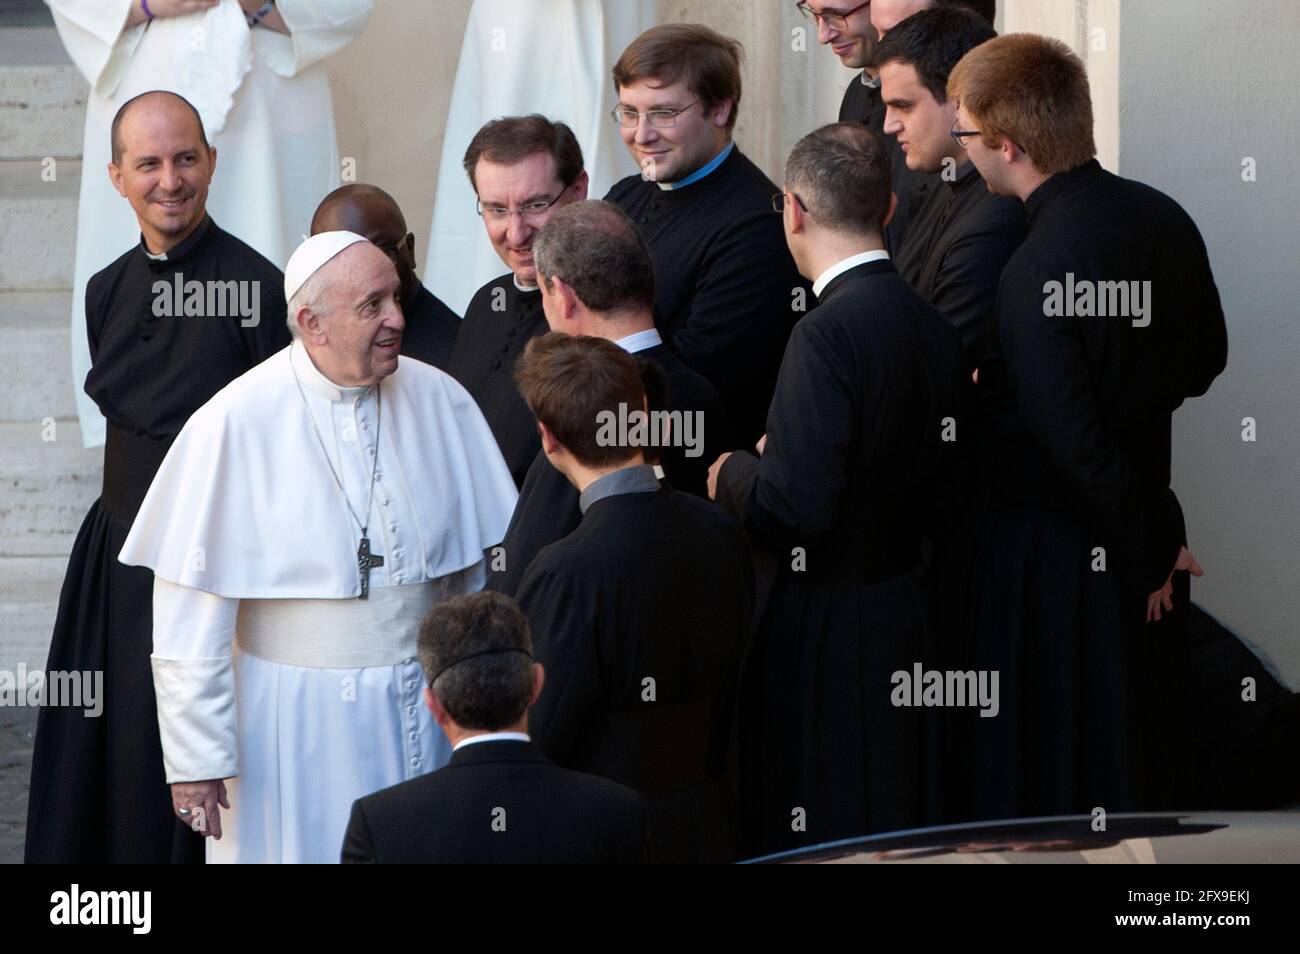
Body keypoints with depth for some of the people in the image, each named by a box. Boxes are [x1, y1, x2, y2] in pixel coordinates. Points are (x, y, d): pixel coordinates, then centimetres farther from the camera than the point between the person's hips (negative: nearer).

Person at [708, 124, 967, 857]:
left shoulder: (828, 334, -21)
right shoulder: (934, 327, 3)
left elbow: (790, 509, -25)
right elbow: (943, 499, 7)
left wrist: (731, 473, -5)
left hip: (828, 632, -8)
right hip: (907, 611, 8)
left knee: (821, 845, 1)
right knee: (896, 835, 17)